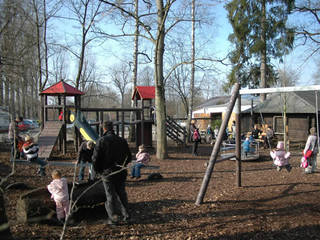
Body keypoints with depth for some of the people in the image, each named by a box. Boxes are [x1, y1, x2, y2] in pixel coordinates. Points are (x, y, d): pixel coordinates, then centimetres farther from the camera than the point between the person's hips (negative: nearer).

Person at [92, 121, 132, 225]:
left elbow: (95, 158, -14)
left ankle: (113, 218, 9)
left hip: (107, 173, -4)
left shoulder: (101, 141, -11)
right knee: (121, 193, 17)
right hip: (121, 173, 4)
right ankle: (125, 214, 15)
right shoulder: (122, 140, 3)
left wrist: (97, 170, 1)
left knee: (110, 196, 5)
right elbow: (129, 157, 8)